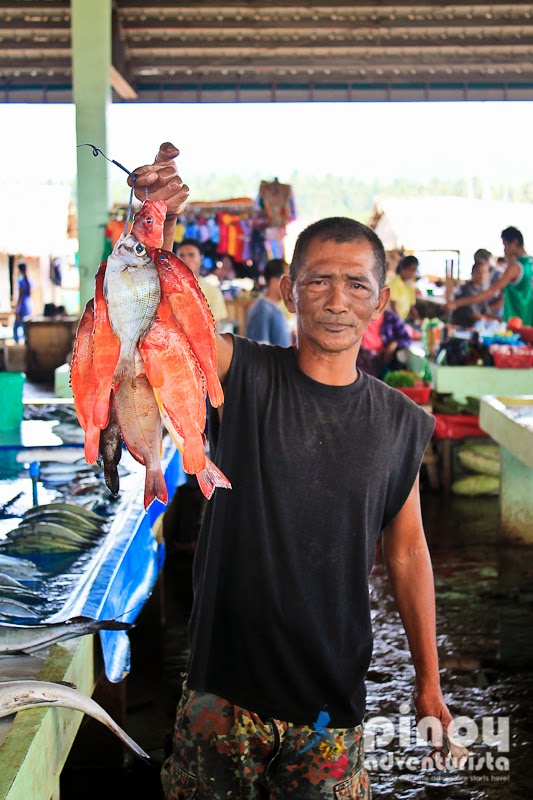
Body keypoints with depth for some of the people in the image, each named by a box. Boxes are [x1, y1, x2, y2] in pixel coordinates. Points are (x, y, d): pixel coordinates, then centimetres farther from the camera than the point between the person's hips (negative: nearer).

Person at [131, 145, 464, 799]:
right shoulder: (244, 376, -6)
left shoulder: (401, 424, 0)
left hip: (332, 696, 2)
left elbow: (407, 553, 8)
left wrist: (428, 682, 11)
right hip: (224, 689, -1)